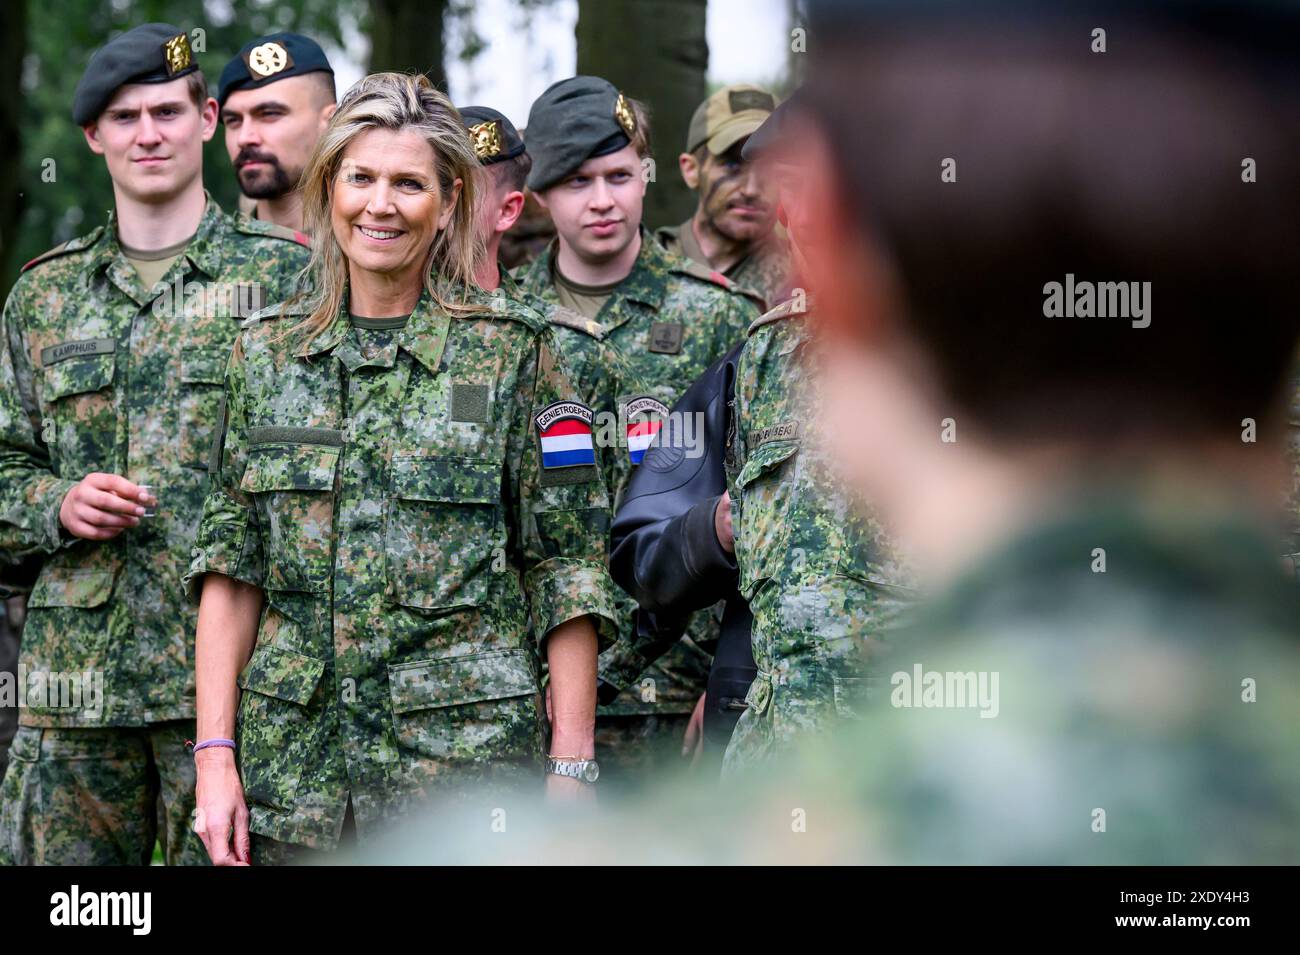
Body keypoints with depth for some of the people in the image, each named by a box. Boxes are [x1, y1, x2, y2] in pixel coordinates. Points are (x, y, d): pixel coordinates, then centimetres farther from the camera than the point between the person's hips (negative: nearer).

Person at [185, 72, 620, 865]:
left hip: (463, 750, -3)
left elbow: (568, 576, -3)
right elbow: (230, 566, 8)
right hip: (291, 763, 3)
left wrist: (571, 773, -9)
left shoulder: (512, 352, -2)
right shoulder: (267, 351, 8)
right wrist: (215, 754, 0)